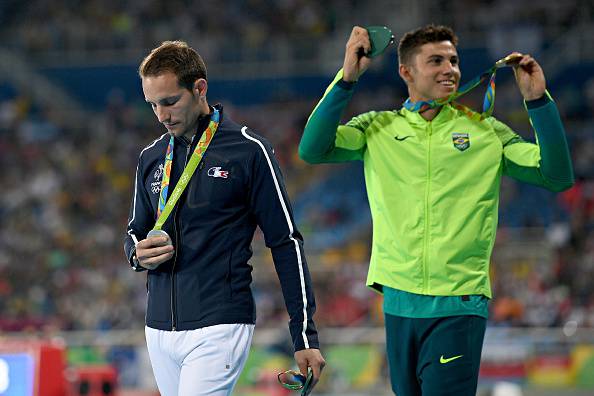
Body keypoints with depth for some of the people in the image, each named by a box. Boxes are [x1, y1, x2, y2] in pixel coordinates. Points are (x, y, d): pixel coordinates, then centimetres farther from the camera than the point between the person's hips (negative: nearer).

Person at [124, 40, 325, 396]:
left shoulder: (249, 150, -5)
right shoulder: (151, 158, 12)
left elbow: (286, 243, -4)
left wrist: (305, 336, -7)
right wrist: (138, 254, -2)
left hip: (219, 327, -6)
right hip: (160, 328, 6)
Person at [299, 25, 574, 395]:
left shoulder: (486, 132, 5)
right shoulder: (376, 128, 7)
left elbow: (558, 176, -1)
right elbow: (312, 150, -7)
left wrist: (538, 100, -9)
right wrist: (347, 79, -13)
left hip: (459, 305, -2)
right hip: (398, 302, 2)